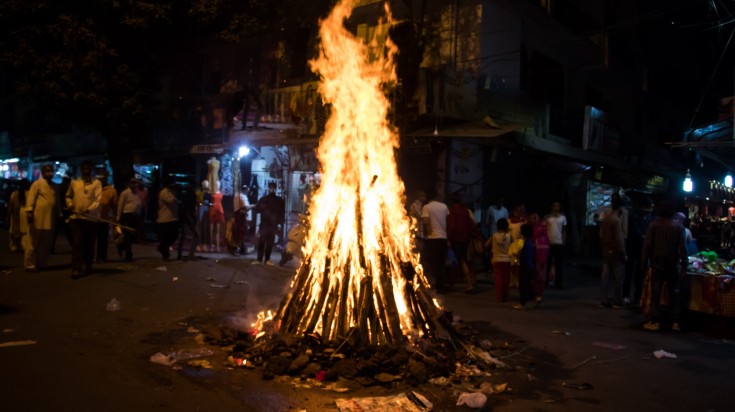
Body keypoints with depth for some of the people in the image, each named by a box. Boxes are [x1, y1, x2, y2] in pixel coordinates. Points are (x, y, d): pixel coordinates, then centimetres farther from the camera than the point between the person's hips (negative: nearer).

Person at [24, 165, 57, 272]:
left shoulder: (53, 186, 18)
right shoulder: (37, 184, -4)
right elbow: (31, 197, -11)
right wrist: (29, 211, -20)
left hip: (49, 219, 7)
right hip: (38, 218, -7)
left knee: (46, 244, 10)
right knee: (33, 243, -2)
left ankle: (41, 264, 18)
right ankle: (30, 264, 3)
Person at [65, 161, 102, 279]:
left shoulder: (96, 182, 1)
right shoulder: (74, 182, 12)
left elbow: (98, 199, -9)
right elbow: (68, 196, 23)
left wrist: (90, 209, -25)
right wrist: (70, 204, 2)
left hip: (91, 217, -1)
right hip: (76, 217, 1)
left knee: (89, 244, 9)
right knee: (77, 243, -7)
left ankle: (88, 266, 24)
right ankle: (76, 269, -10)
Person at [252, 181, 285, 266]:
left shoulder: (279, 200, 9)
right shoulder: (263, 199, 9)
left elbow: (282, 213, 8)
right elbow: (256, 210, 9)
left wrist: (280, 222, -2)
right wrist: (261, 208, -8)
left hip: (273, 225, 0)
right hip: (263, 224, 0)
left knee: (270, 243, 2)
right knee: (261, 242, -5)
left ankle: (267, 259, 9)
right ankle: (259, 259, -2)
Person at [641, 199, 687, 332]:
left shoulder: (654, 225, -5)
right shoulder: (679, 227, -1)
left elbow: (647, 245, -6)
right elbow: (683, 247, -2)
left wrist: (645, 261, 1)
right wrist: (684, 265, 2)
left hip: (657, 263, -1)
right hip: (673, 265, 2)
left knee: (655, 293, 2)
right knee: (674, 293, 9)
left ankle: (655, 321, 1)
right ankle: (675, 322, 10)